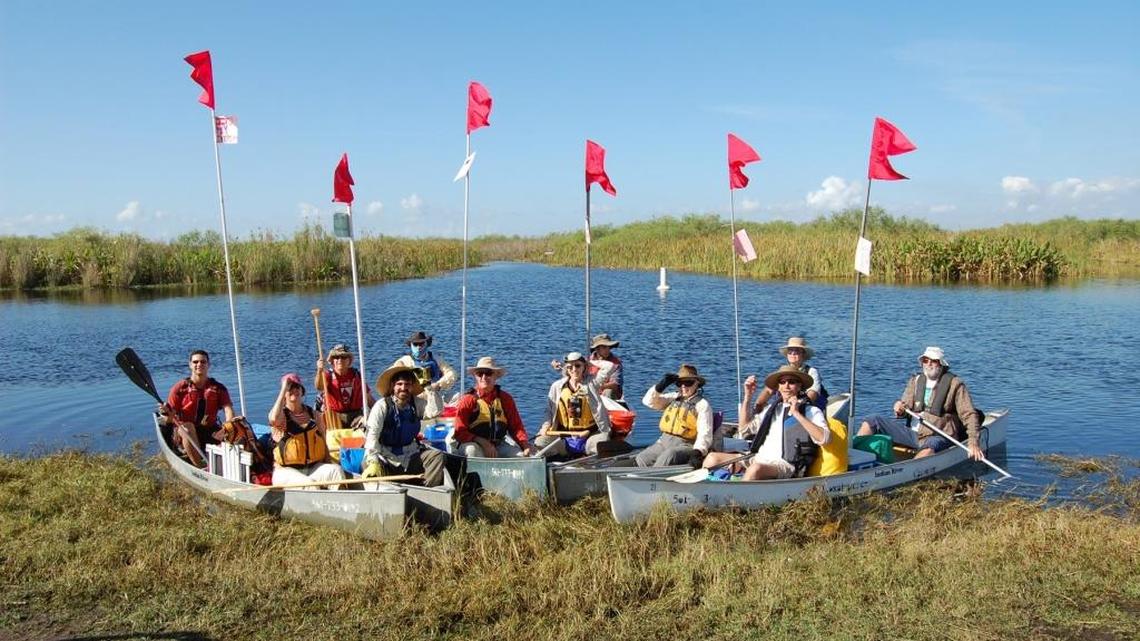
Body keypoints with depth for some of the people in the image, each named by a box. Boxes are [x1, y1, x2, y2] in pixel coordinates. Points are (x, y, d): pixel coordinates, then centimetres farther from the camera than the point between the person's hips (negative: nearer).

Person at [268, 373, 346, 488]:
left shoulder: (314, 415, 14)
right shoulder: (281, 415, 1)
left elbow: (323, 444, 15)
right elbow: (274, 419, -25)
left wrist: (328, 467, -1)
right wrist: (284, 388, -15)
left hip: (313, 468, 4)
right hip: (286, 470, -4)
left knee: (336, 470, -26)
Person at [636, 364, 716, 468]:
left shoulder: (702, 404, 1)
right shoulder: (674, 397, 18)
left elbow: (704, 434, -9)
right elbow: (649, 401, 12)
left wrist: (697, 453, -26)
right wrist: (660, 386, -4)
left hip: (686, 445, -5)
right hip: (664, 442, 5)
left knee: (668, 456, -36)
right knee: (642, 458, -19)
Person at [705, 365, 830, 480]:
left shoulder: (812, 412, 8)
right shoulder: (771, 409, 26)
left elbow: (824, 439, -9)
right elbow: (745, 430, 23)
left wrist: (797, 414, -12)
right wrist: (748, 397, 15)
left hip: (788, 465, -6)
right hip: (758, 459, 6)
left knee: (756, 469, -39)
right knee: (713, 458, -11)